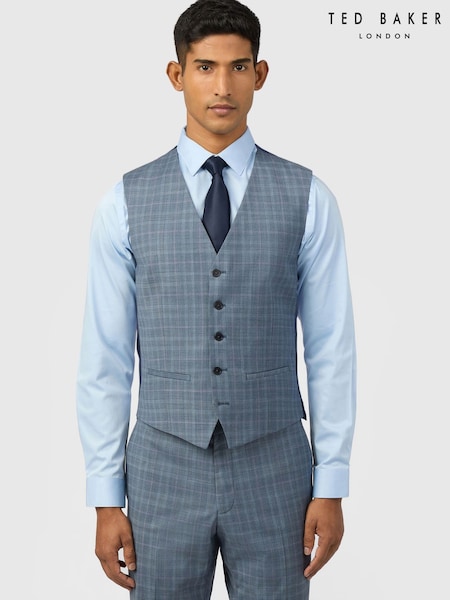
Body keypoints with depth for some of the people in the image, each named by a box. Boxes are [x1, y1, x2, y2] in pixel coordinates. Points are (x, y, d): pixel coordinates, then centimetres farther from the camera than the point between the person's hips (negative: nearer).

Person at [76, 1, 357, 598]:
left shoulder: (306, 198, -2)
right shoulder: (126, 202, -2)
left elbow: (330, 349, -1)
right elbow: (104, 359, 0)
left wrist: (331, 484, -2)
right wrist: (106, 499, -2)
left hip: (273, 470, 0)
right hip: (164, 470, 0)